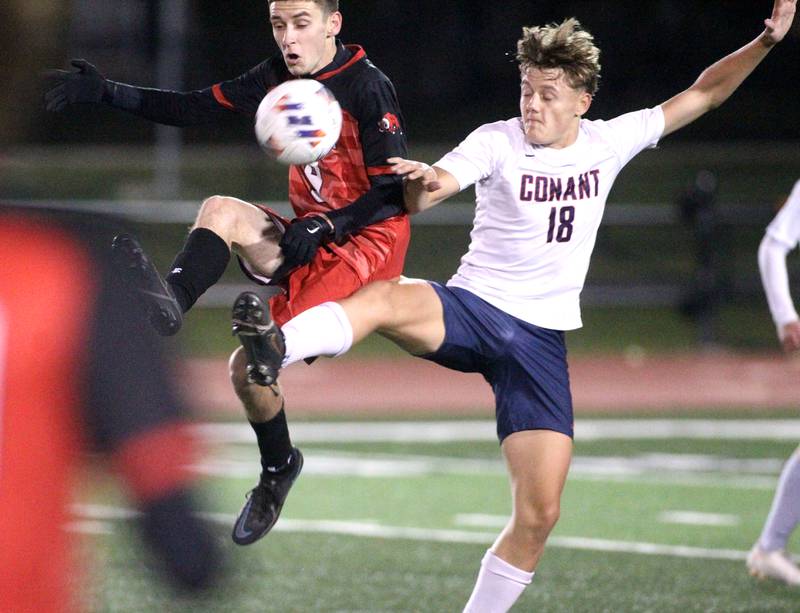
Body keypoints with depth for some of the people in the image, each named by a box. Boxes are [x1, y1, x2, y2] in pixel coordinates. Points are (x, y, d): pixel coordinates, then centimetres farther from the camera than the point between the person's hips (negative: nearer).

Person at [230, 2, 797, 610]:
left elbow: (702, 94, 14)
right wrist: (421, 185, -45)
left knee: (539, 514, -7)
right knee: (385, 298, -38)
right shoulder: (498, 142, -5)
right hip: (470, 309, -3)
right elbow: (425, 194, -21)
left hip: (540, 341, 3)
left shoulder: (609, 142, 5)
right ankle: (272, 349, -61)